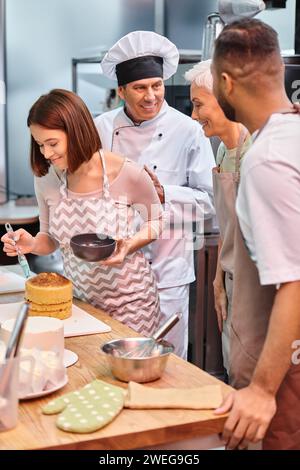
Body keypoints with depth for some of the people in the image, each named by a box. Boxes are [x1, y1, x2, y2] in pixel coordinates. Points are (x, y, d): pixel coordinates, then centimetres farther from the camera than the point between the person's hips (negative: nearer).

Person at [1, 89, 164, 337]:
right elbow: (50, 239, 7)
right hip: (81, 300, 3)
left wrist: (129, 245, -20)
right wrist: (32, 244, -16)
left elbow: (157, 220, -1)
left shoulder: (128, 174, -18)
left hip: (130, 300, -3)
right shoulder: (46, 179, -6)